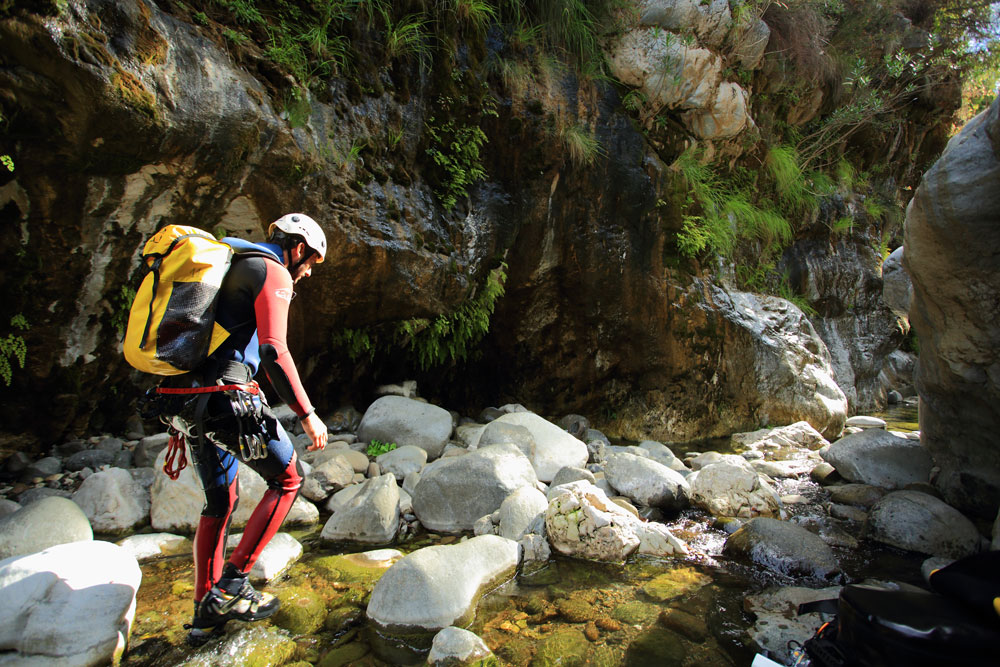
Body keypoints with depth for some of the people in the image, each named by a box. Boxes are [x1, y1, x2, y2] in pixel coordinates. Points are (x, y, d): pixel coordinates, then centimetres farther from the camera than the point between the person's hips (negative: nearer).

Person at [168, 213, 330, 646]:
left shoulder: (234, 266, 22)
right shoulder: (272, 272, -7)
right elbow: (273, 351, -21)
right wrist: (306, 414, -17)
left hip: (192, 395, 9)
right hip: (229, 395, -9)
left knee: (220, 502, 19)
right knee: (287, 479, 8)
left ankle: (206, 613, 27)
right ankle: (233, 582, 8)